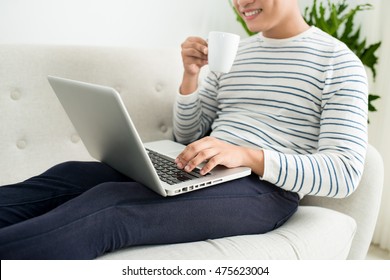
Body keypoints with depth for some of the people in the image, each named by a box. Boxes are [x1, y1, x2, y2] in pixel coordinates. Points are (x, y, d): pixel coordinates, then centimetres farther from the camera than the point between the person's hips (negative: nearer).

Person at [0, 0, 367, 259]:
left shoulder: (339, 62, 0)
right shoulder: (231, 54, 17)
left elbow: (345, 173, -10)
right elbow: (187, 135, 18)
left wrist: (247, 155, -25)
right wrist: (190, 76, -1)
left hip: (265, 188, -6)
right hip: (202, 174, 6)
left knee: (105, 206, -29)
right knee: (69, 175, -14)